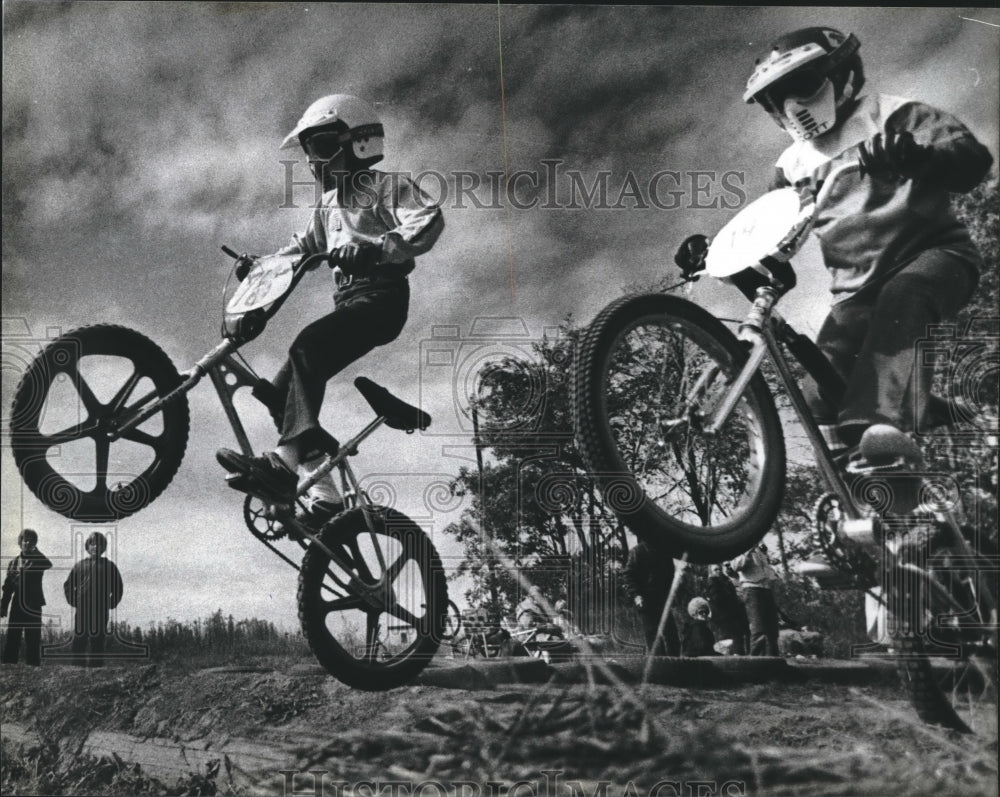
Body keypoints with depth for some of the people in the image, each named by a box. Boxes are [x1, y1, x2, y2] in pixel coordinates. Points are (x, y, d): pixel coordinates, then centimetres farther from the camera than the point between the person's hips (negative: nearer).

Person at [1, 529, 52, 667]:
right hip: (17, 605, 3)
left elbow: (48, 565, -23)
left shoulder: (38, 560, 2)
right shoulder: (14, 562, 11)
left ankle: (33, 665, 2)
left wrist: (35, 551, -14)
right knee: (11, 638, 2)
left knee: (33, 640, -1)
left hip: (33, 605, -3)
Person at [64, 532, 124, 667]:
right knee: (79, 641, -2)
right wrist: (73, 601, 5)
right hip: (82, 609, 0)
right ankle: (78, 664, 2)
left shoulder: (109, 566, 10)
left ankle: (96, 664, 2)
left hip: (101, 610, 0)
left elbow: (118, 587, 13)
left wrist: (111, 603, 4)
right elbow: (68, 585, 17)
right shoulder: (80, 565, 12)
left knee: (98, 641, -1)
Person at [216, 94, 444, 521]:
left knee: (308, 346, -33)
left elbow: (429, 221, -16)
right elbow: (304, 246, 37)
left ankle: (285, 460, -45)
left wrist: (376, 249, -31)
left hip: (381, 297, -9)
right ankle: (324, 492, -12)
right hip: (347, 301, 9)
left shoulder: (388, 186, 2)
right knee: (283, 390, -7)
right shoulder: (329, 204, 28)